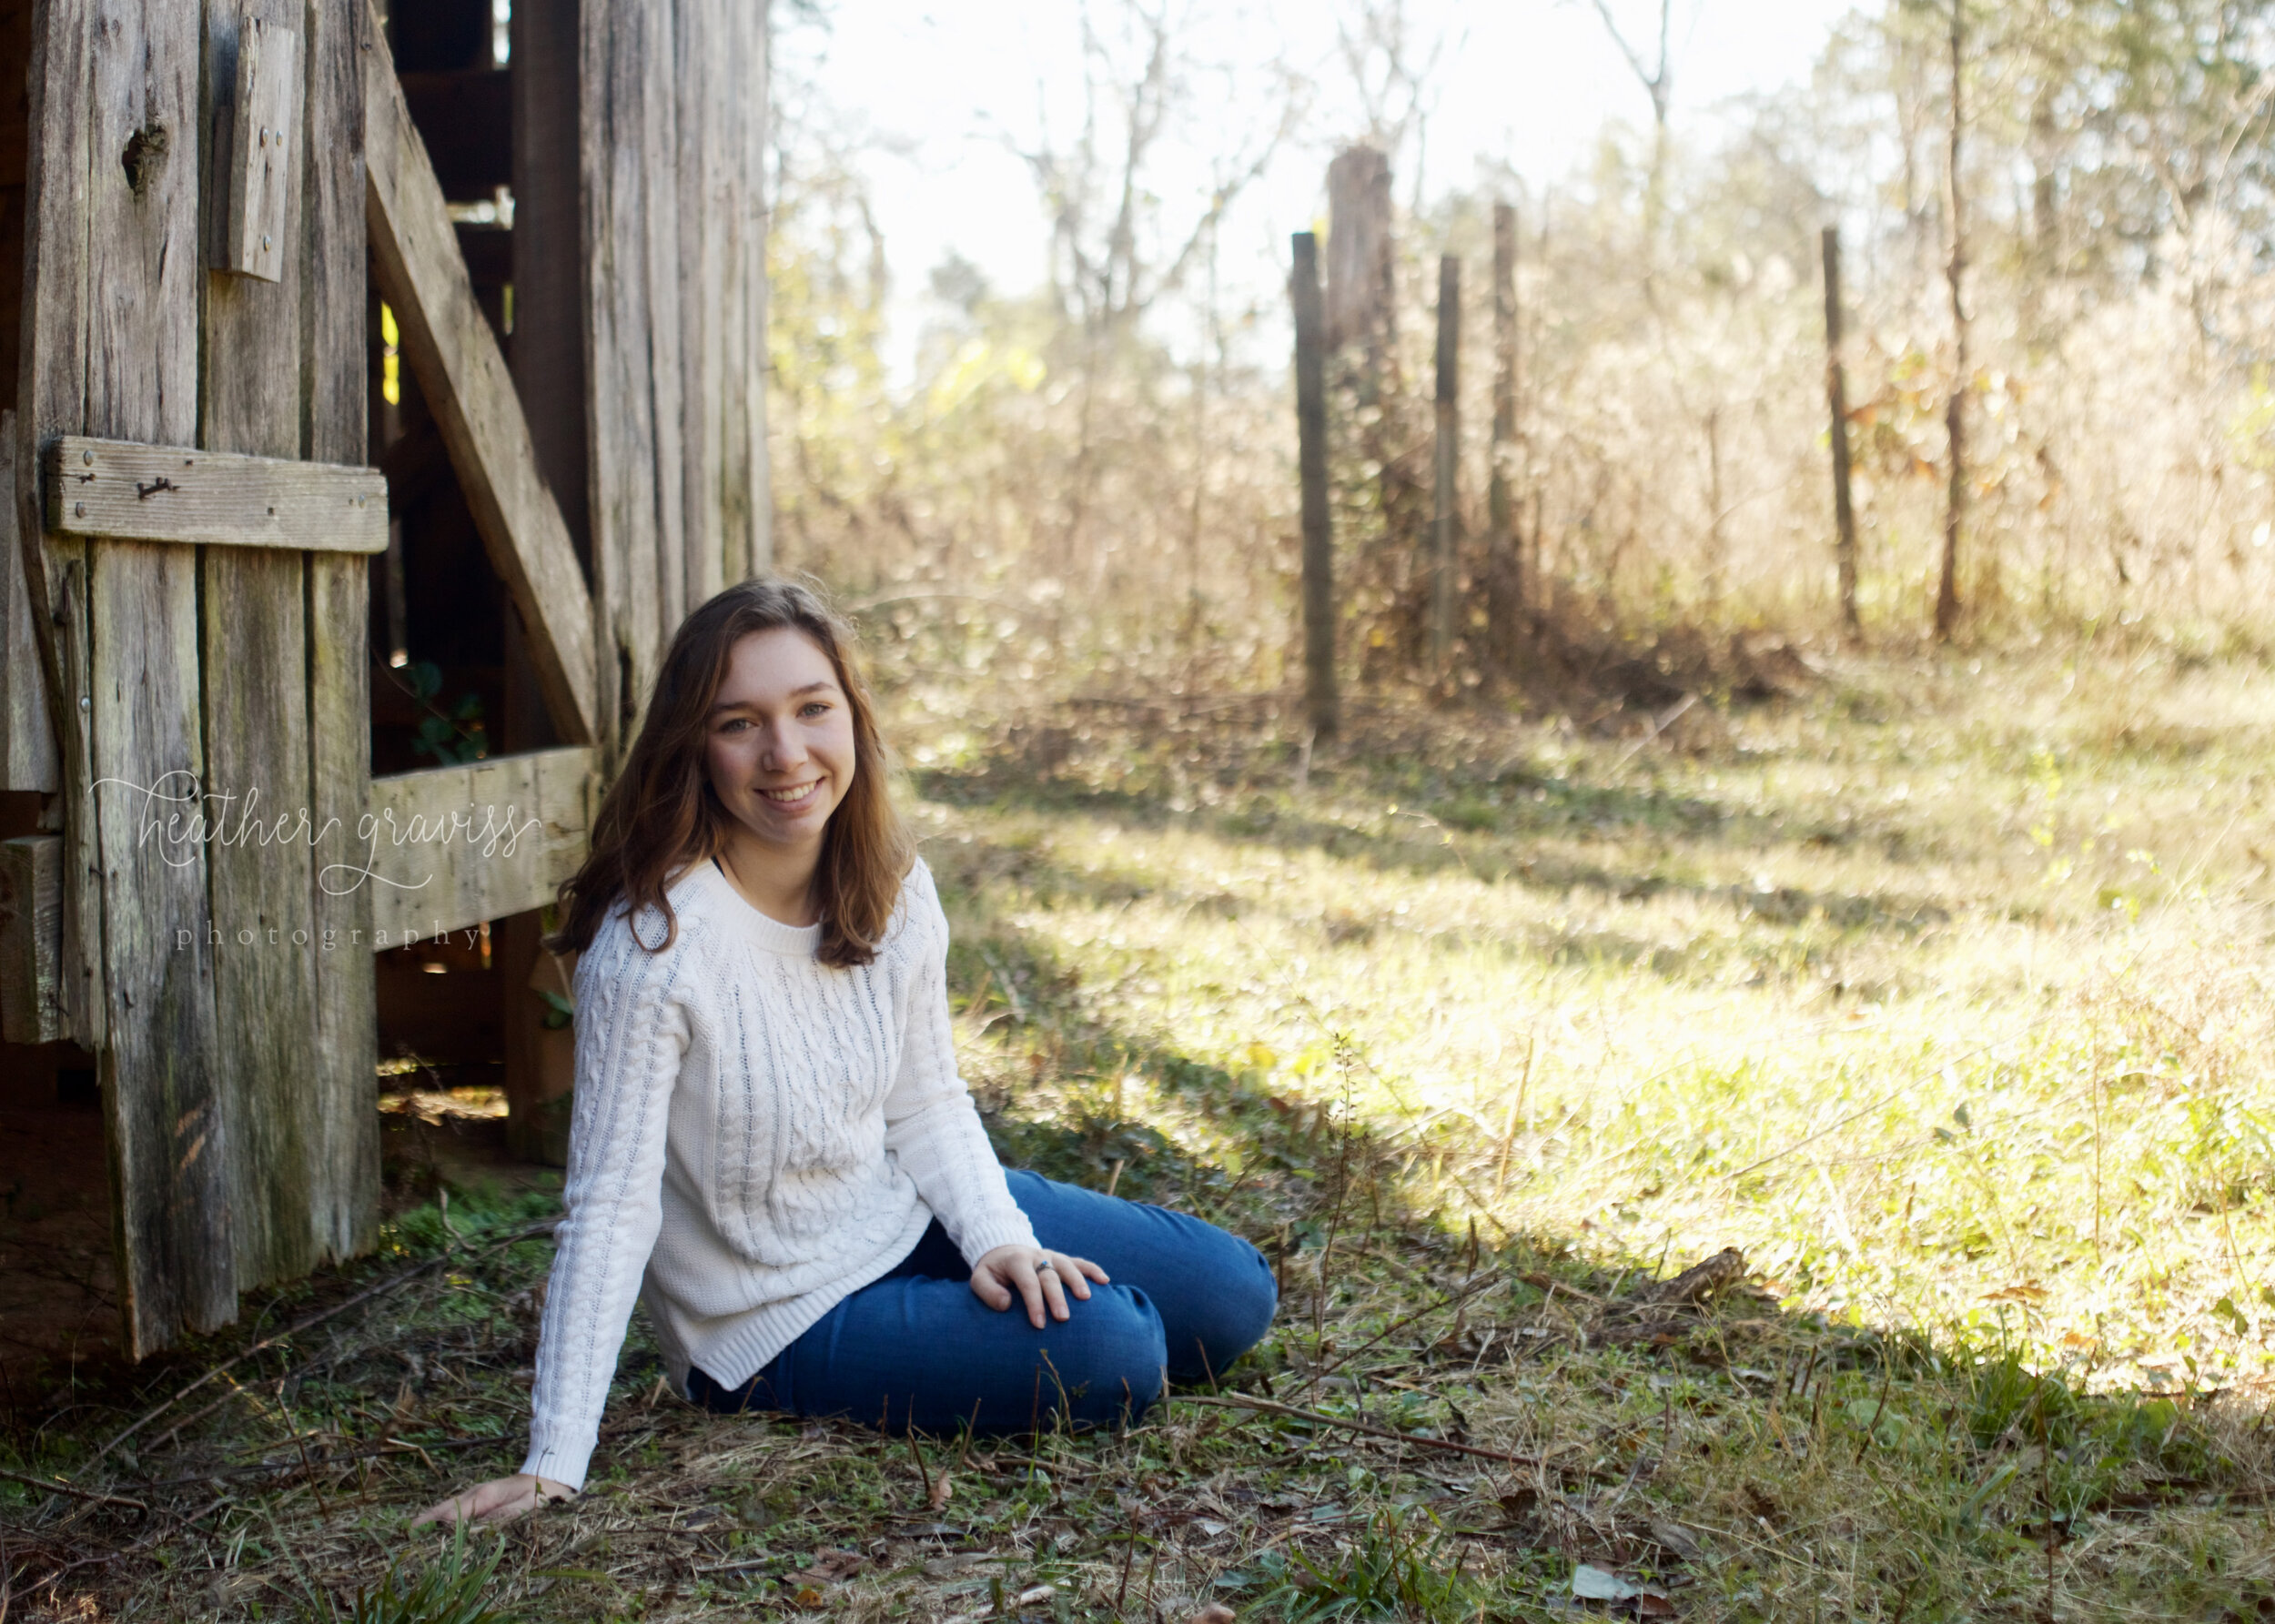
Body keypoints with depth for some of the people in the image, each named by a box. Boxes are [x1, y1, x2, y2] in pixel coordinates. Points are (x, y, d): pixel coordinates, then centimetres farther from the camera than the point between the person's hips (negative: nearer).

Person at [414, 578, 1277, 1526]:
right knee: (1105, 1358, -23)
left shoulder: (894, 889, -7)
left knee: (1230, 1295, 5)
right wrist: (553, 1466, -28)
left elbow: (928, 1103, 3)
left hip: (908, 1219, 6)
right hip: (779, 1321, -6)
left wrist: (999, 1239, -15)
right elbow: (610, 1207, -26)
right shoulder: (654, 941, -27)